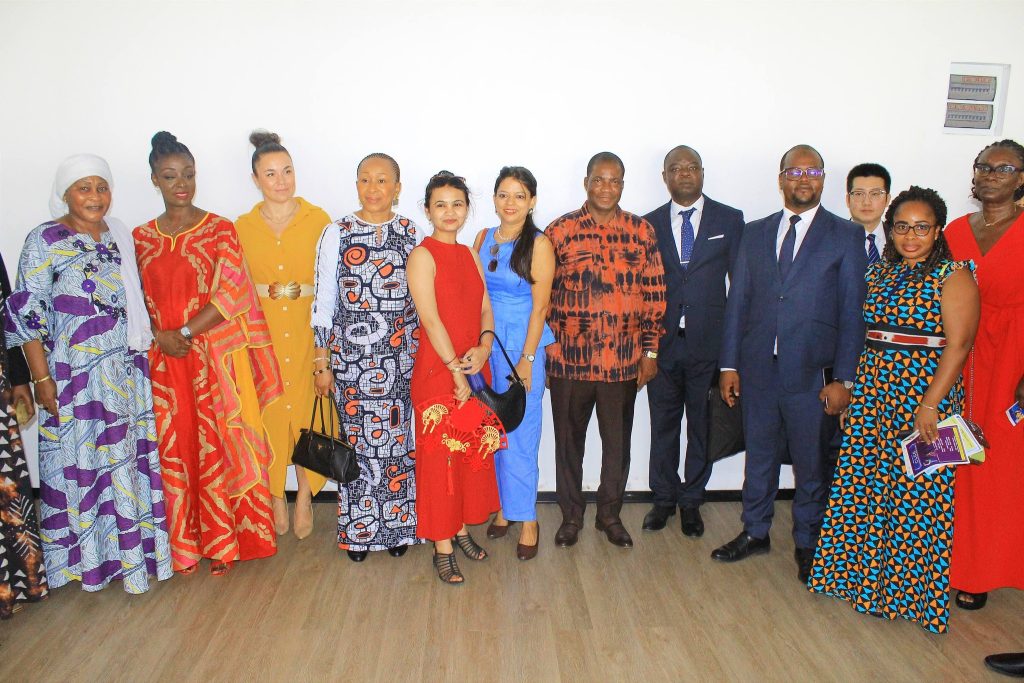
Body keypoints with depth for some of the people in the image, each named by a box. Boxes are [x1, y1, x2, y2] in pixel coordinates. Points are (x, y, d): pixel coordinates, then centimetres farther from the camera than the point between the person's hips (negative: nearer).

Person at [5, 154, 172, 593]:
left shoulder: (119, 237, 9)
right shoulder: (45, 241, -7)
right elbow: (27, 314, -9)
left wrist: (140, 360, 12)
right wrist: (42, 378, -13)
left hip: (126, 374, 5)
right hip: (74, 376, -5)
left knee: (127, 456, 11)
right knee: (79, 459, 6)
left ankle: (129, 547, 27)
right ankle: (86, 556, 23)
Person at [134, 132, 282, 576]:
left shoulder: (219, 229, -1)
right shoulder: (141, 237, 9)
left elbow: (231, 293, -10)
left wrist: (185, 332, -14)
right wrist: (159, 337, -9)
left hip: (217, 357, -3)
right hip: (164, 360, 3)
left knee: (218, 446, 3)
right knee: (176, 448, 8)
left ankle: (221, 541, 18)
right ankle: (185, 543, 23)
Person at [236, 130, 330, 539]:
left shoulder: (318, 220, 1)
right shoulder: (242, 226, 6)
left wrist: (301, 290, -9)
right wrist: (270, 291, -4)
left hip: (308, 335, -1)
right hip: (262, 338, 1)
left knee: (309, 413, 2)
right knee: (268, 415, 4)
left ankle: (304, 498, 22)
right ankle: (276, 500, 23)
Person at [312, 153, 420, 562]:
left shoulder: (412, 234, 3)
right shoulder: (336, 234, 1)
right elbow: (323, 302, 2)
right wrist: (321, 363, 0)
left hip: (402, 355, 1)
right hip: (350, 355, 0)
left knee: (399, 438, 6)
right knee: (356, 439, 5)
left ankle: (398, 526, 24)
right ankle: (358, 529, 23)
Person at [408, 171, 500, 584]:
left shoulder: (470, 255, 11)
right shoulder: (422, 256, -10)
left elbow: (485, 309, 8)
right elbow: (431, 319, -17)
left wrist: (484, 347, -10)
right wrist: (456, 369, -18)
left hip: (473, 367, 7)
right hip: (436, 369, -7)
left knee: (473, 451, 15)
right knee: (439, 456, 3)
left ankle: (462, 528, 33)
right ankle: (442, 546, 16)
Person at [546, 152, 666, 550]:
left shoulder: (642, 232, 2)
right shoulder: (559, 230, -3)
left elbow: (655, 295, 3)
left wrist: (650, 352, 1)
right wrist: (542, 353, -2)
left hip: (623, 359, 2)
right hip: (568, 358, -1)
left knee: (618, 441, 13)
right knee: (569, 440, 12)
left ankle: (610, 514, 33)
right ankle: (571, 515, 31)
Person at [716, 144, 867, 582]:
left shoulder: (846, 236, 0)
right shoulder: (754, 234, 9)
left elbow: (852, 312, -4)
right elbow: (737, 302, 7)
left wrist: (843, 379, -9)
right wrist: (729, 364, 3)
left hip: (813, 372, -2)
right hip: (758, 369, 3)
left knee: (812, 465, 10)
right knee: (759, 457, 15)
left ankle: (808, 545, 30)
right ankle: (755, 533, 34)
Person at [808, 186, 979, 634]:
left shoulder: (953, 276, -5)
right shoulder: (880, 272, 11)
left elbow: (958, 345, -13)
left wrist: (930, 403, -19)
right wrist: (848, 387, 6)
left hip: (925, 395, -5)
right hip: (873, 392, 6)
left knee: (917, 491, 2)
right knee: (866, 485, 10)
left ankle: (909, 586, 20)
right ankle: (869, 576, 28)